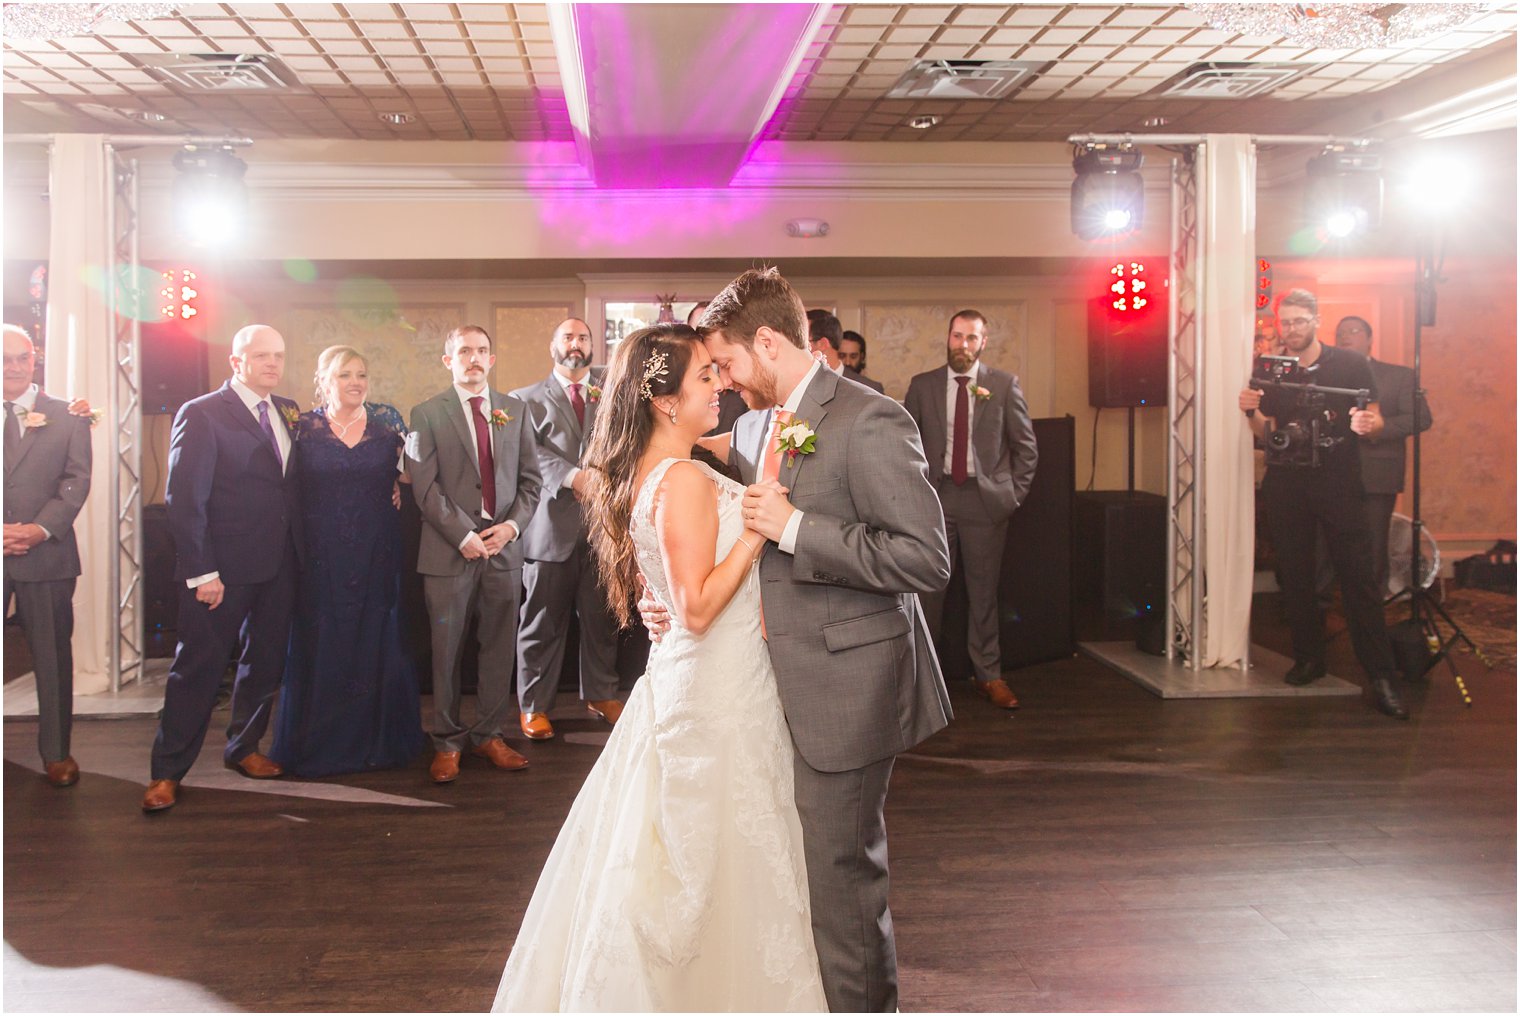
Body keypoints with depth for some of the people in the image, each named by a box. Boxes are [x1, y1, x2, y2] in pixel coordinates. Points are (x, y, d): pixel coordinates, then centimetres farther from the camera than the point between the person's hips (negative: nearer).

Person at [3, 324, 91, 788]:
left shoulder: (67, 416, 7)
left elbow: (76, 480, 1)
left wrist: (42, 528, -13)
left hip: (46, 554, 0)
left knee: (53, 656, 6)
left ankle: (56, 752, 17)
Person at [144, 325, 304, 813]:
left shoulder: (288, 412, 10)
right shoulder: (201, 414, -8)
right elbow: (184, 499, -12)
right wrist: (201, 572, -16)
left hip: (281, 565, 6)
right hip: (225, 566, -6)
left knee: (265, 661, 14)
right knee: (199, 667, 1)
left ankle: (243, 749, 31)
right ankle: (167, 772, 12)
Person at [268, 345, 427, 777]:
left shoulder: (387, 421, 5)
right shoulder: (305, 427, 1)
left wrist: (402, 487, -2)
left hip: (378, 555, 2)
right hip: (322, 558, -1)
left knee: (378, 645, 7)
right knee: (321, 649, 4)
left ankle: (379, 741, 19)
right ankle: (319, 745, 16)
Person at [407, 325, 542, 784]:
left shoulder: (516, 410, 11)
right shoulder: (426, 414, 1)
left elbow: (530, 479, 10)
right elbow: (425, 487, -6)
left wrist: (512, 525, -5)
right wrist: (464, 536, -13)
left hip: (504, 545, 3)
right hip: (449, 550, -3)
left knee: (500, 646, 8)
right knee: (446, 649, 4)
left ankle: (487, 734, 21)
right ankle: (447, 742, 16)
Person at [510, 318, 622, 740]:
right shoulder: (528, 399, 6)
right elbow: (534, 453, -8)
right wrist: (573, 477, -22)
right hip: (552, 525, -2)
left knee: (601, 617, 10)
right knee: (543, 621, 4)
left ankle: (600, 693, 25)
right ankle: (534, 705, 15)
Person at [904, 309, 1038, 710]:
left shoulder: (1004, 385, 4)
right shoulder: (922, 385, 6)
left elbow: (1025, 445, 6)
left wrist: (1014, 494, 0)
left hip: (986, 500, -1)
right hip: (935, 499, 1)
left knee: (984, 591, 6)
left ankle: (988, 675, 15)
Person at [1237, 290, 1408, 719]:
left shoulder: (1351, 365, 0)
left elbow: (1375, 420, 3)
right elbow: (1267, 434, 12)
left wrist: (1367, 424, -21)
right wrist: (1252, 413, -9)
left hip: (1338, 485, -3)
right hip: (1285, 487, 3)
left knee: (1358, 576, -7)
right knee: (1294, 575, 6)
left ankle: (1381, 677, -6)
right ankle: (1308, 657, 21)